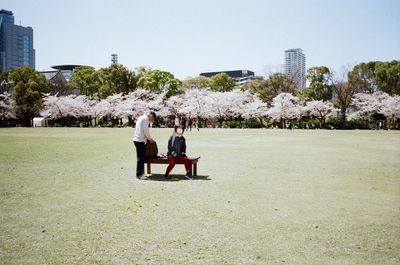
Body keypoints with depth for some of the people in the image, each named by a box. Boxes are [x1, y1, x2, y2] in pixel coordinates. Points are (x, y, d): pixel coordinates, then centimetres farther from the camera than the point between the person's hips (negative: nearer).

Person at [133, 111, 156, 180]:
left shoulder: (141, 118, 19)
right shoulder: (145, 119, -11)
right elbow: (146, 131, -13)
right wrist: (150, 139, 0)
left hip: (137, 139, 10)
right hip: (140, 141, -10)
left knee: (141, 157, 14)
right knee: (141, 158, -5)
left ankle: (140, 173, 20)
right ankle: (139, 174, -2)